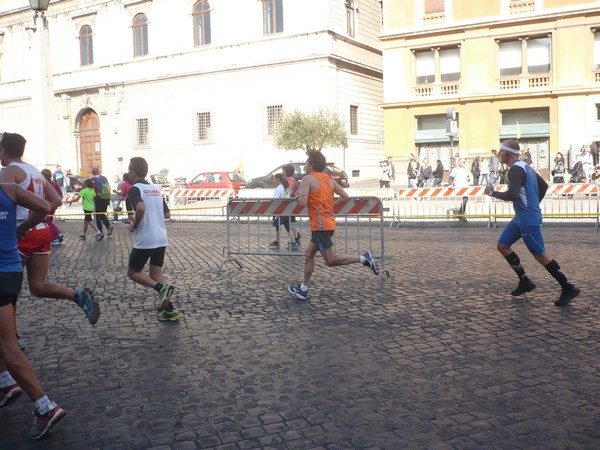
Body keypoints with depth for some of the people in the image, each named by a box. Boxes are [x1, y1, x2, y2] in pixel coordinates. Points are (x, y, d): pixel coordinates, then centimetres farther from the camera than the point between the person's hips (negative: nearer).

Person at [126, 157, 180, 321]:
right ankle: (169, 310, 4)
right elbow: (167, 214, 17)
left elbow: (141, 208, -28)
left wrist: (135, 225, -13)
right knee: (155, 275, 13)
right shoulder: (156, 189, 14)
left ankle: (161, 288, -13)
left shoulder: (135, 189, -9)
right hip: (161, 239, 7)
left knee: (133, 272, 10)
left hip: (144, 240, -7)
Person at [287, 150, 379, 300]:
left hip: (320, 225, -9)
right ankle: (303, 289, 20)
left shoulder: (308, 179, -9)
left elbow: (302, 202, -19)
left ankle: (364, 258, -13)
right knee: (309, 254, 15)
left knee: (330, 260, -6)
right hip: (329, 223, 9)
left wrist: (300, 195, 2)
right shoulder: (329, 179, 12)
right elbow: (345, 197, 9)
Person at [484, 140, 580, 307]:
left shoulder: (515, 170, -18)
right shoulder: (525, 167, 13)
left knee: (540, 255, -5)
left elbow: (512, 195, -29)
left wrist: (492, 193, -15)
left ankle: (568, 289, 4)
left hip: (528, 220, -10)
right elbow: (544, 186, 22)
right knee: (502, 245, 12)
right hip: (521, 218, 10)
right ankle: (525, 282, 17)